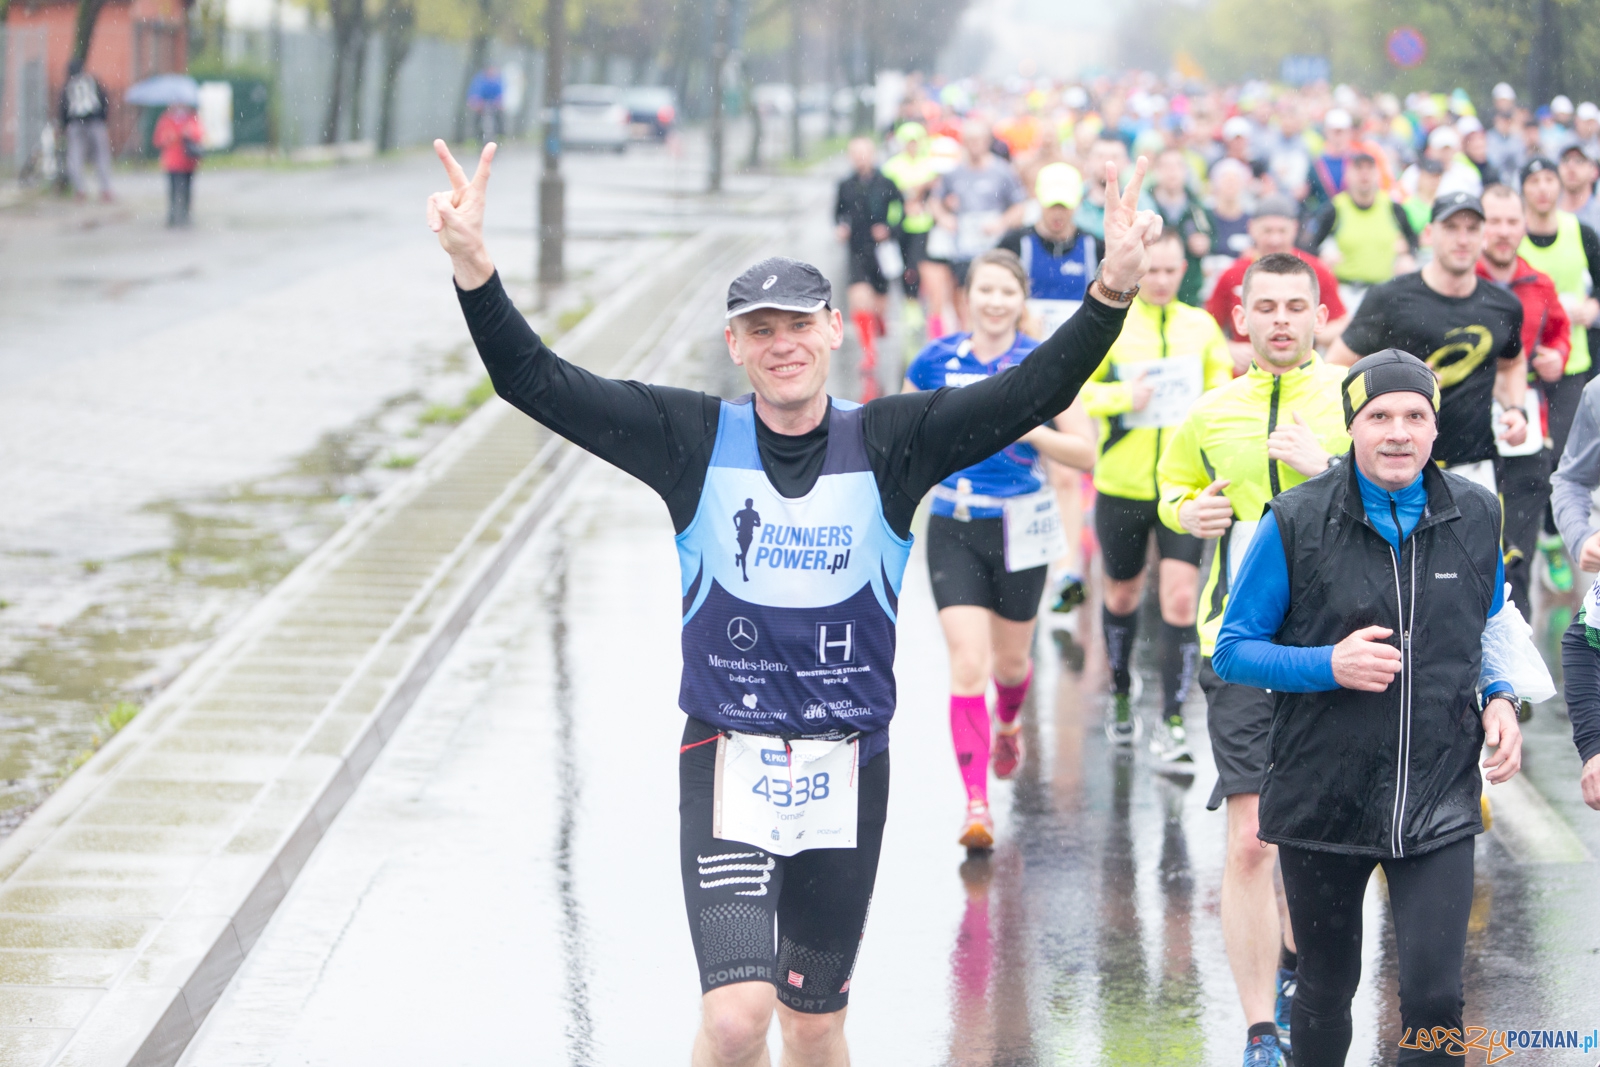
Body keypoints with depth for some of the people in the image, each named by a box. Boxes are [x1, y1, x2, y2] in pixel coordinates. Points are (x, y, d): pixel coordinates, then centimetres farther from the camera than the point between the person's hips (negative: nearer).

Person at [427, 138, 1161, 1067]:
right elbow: (538, 383, -8)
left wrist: (1112, 293, -26)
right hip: (728, 760, -1)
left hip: (849, 768, 2)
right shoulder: (695, 439, -2)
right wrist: (474, 269, -24)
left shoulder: (891, 442, -1)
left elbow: (1036, 392, -10)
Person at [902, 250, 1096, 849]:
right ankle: (976, 805, -12)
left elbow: (1086, 455, -8)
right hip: (953, 529, 0)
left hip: (1020, 528, 0)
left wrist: (1029, 430, -23)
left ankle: (1008, 720, 53)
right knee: (967, 662, -12)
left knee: (1010, 659, 15)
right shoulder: (935, 362, -2)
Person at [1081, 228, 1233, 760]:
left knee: (1180, 599, -12)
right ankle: (1121, 693, 41)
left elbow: (1222, 392, 16)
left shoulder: (1201, 326, 3)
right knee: (1123, 595, 16)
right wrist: (1121, 397, -21)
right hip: (1122, 487, 0)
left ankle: (1172, 723, -8)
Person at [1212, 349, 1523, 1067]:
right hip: (1323, 802, -1)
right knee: (1326, 988, 14)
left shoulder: (1476, 516, 2)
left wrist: (1499, 700, -2)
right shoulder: (1296, 523, -7)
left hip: (1439, 804, 1)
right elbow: (1233, 651, -2)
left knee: (1434, 998, -10)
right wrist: (1329, 665, -18)